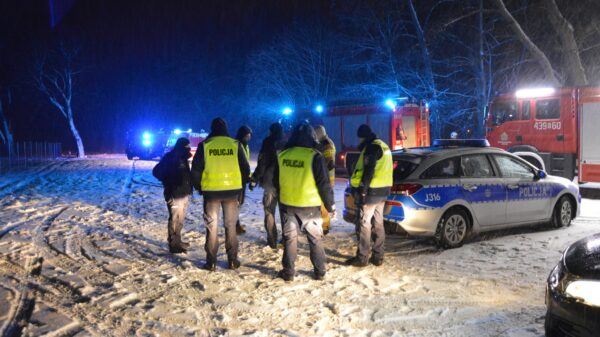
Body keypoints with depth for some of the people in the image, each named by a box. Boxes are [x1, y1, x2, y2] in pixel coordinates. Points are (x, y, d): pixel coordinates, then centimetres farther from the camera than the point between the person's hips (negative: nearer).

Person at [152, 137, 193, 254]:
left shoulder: (183, 158, 15)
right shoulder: (170, 157, -10)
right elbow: (156, 171, -12)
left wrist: (189, 187, 10)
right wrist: (168, 182, -10)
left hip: (184, 194, 9)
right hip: (174, 194, -9)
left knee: (180, 219, 16)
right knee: (175, 219, -7)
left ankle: (177, 241, 27)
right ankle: (173, 245, -3)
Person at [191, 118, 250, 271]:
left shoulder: (205, 145, -3)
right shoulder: (235, 144, 1)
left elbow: (196, 170, -2)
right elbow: (245, 169, 4)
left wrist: (199, 187, 13)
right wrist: (240, 184, 18)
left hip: (211, 191, -1)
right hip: (232, 190, 1)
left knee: (211, 226, 8)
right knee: (231, 225, 11)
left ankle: (211, 261, 8)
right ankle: (232, 260, 13)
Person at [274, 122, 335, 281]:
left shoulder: (282, 155, -2)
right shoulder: (315, 156, -14)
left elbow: (276, 181, 9)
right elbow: (324, 185, -12)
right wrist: (331, 205, 0)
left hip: (287, 204, 3)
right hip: (310, 206, -2)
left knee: (289, 238, 13)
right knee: (315, 239, 12)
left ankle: (288, 272, 16)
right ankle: (319, 272, 18)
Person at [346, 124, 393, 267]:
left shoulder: (372, 147, -14)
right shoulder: (383, 145, 18)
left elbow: (369, 170, -21)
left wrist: (362, 190, -21)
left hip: (371, 191, -10)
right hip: (382, 190, 10)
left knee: (363, 224, -4)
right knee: (378, 224, 12)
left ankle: (362, 258, 1)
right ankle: (378, 257, 17)